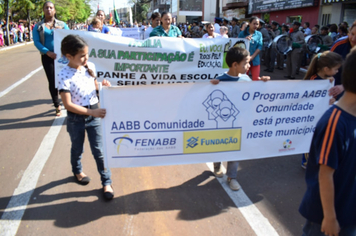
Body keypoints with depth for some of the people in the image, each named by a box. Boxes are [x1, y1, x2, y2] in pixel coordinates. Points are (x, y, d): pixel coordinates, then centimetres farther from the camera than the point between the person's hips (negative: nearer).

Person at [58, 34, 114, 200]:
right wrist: (91, 112, -25)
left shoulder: (90, 67, -5)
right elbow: (68, 104, -21)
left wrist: (102, 85, -10)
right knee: (77, 148, 21)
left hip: (94, 114, 3)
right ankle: (77, 171, 50)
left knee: (99, 150, 6)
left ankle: (106, 182, 19)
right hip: (76, 118, -3)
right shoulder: (64, 75, -20)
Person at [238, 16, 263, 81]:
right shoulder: (242, 33, 3)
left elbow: (260, 46, 1)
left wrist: (252, 57, -11)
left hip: (255, 60, 2)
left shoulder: (259, 34, 8)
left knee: (256, 79, 1)